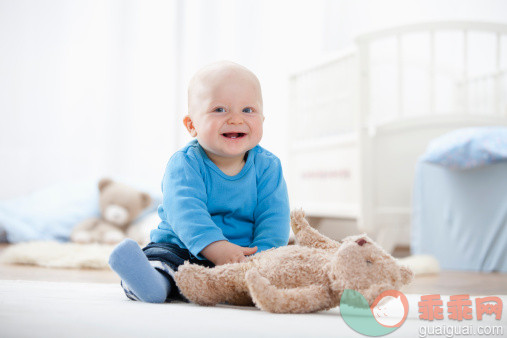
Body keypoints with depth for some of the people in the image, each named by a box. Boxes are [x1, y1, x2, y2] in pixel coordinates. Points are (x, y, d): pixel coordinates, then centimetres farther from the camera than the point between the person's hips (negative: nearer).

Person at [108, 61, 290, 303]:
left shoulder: (268, 167, 0)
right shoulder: (184, 164, -9)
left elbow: (274, 219, -7)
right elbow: (185, 212, -25)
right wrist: (218, 249, -42)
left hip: (245, 255, 2)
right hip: (182, 250, -1)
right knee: (159, 255, -32)